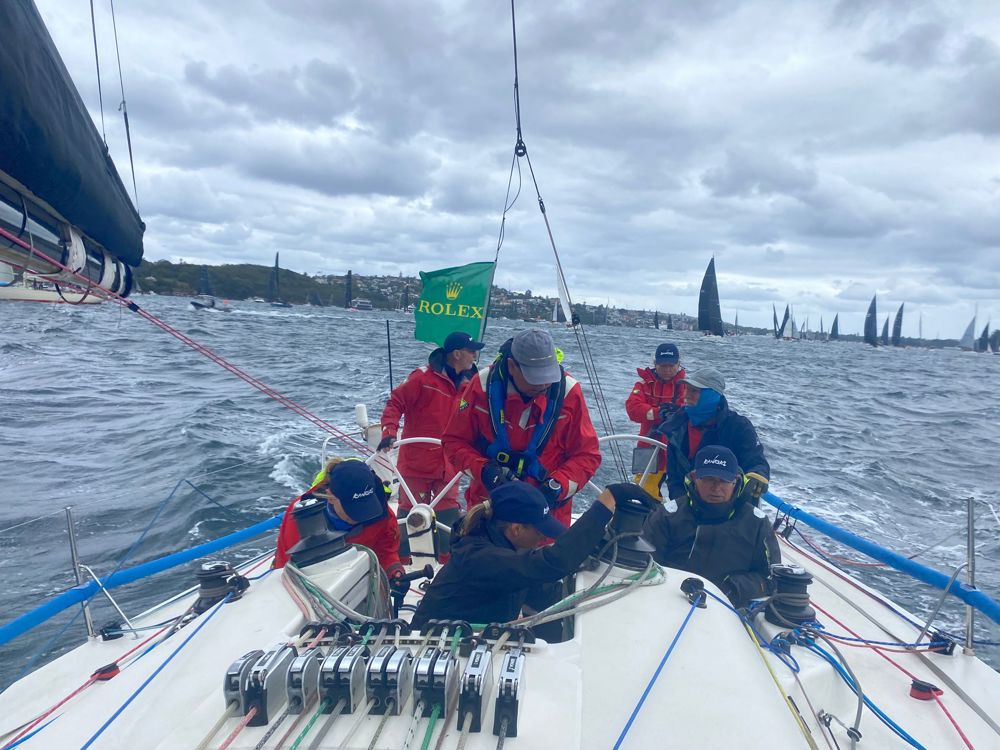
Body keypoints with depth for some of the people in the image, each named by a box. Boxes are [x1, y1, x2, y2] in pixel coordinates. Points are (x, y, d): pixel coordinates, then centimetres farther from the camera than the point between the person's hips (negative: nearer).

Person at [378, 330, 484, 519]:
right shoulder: (423, 377, -11)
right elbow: (395, 403, -8)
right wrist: (389, 432, -21)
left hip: (448, 466, 5)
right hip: (416, 464, -4)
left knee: (449, 518, 5)